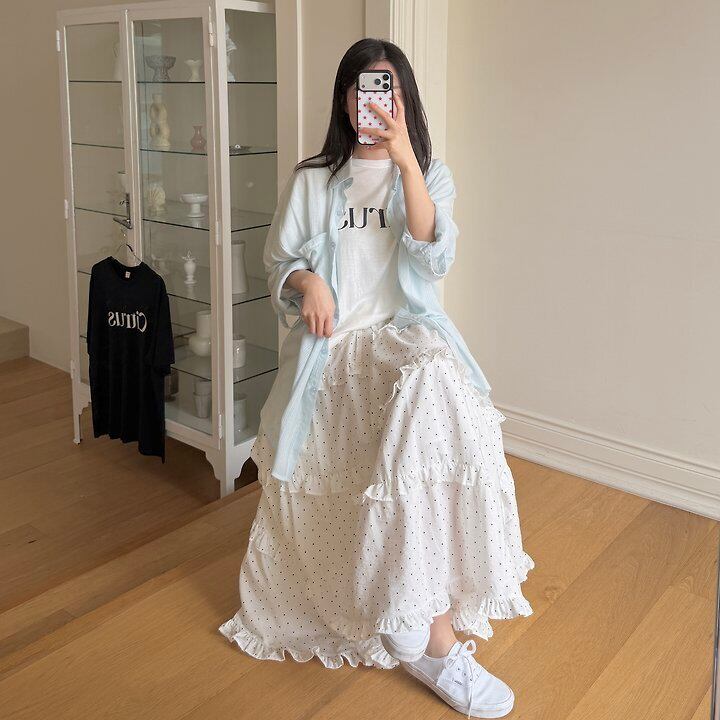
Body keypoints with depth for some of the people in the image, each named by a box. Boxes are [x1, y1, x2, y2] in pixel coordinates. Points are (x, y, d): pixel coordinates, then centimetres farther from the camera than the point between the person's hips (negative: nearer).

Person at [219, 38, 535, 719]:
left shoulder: (427, 174, 11)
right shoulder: (311, 180, 12)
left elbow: (434, 257, -8)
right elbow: (279, 260, 14)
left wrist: (403, 160, -17)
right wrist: (306, 281, -10)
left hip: (406, 332, -1)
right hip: (332, 345, 2)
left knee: (433, 387, -36)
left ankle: (431, 636, -29)